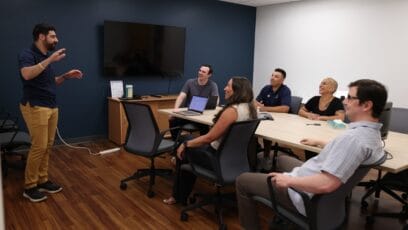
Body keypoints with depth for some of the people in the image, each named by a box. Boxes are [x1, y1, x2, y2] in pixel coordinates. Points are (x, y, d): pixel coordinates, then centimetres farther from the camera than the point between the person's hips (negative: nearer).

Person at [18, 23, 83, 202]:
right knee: (39, 146, -7)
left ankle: (43, 180, 20)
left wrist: (66, 76, 7)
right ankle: (29, 186, 5)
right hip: (35, 107, -8)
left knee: (47, 146, 10)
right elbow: (27, 74, -31)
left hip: (51, 107, 9)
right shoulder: (27, 55, -10)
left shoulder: (46, 57, 16)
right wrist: (49, 60, -28)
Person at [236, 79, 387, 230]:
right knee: (282, 159, 35)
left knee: (242, 180, 3)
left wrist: (288, 180, -26)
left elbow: (325, 184, -39)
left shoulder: (354, 137, -33)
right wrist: (319, 143, 27)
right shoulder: (372, 133, -1)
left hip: (308, 194, -10)